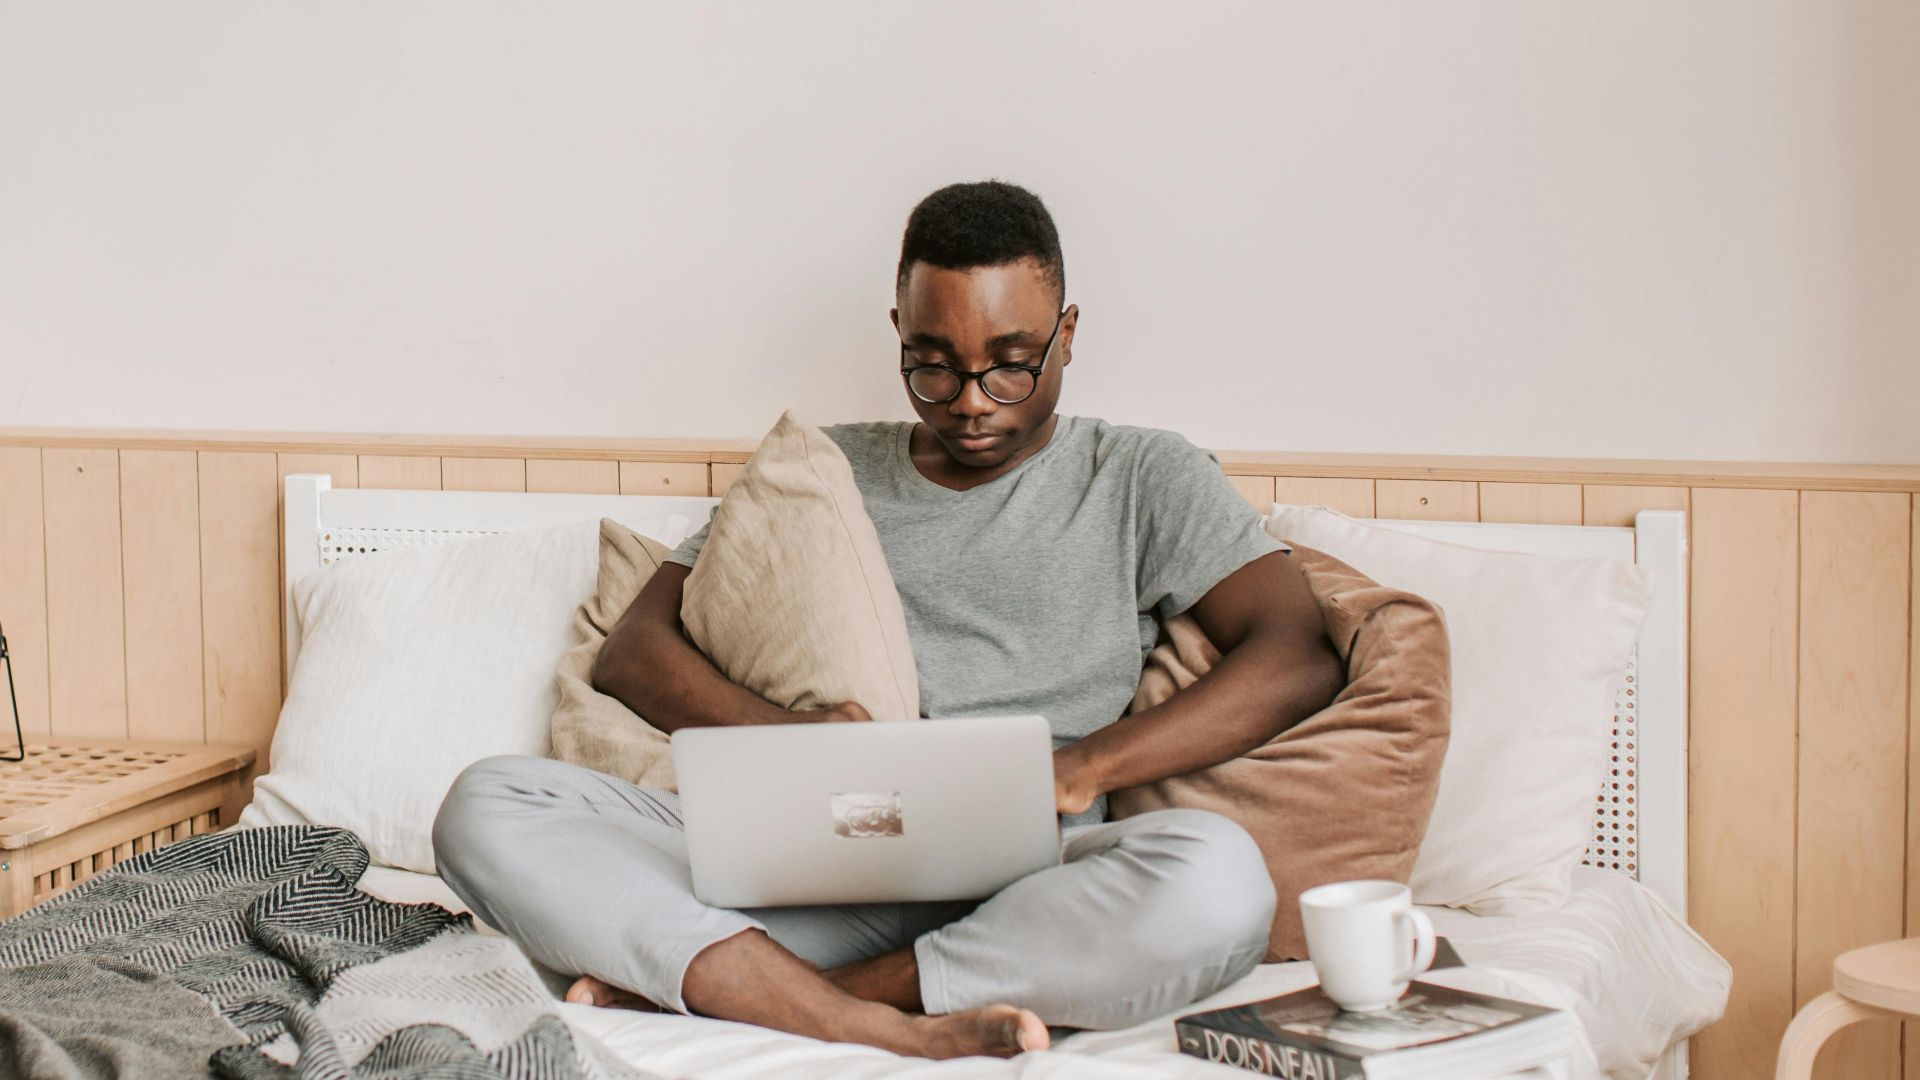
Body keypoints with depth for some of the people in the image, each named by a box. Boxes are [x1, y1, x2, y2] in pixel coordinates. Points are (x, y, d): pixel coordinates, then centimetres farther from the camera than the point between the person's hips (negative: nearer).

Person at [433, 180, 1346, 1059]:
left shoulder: (1142, 479, 15)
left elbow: (1301, 657, 1)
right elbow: (633, 650, 15)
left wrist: (1080, 767, -14)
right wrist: (781, 731, -7)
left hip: (1014, 892, -2)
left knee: (1217, 878, -36)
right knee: (488, 805, -20)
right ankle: (883, 1031, -35)